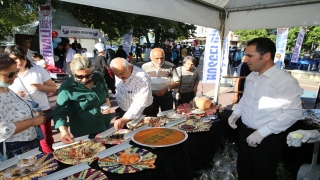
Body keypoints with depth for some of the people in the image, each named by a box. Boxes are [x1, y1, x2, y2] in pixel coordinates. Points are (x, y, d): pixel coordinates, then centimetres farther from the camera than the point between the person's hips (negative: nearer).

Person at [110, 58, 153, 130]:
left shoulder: (142, 79, -31)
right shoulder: (119, 73, -7)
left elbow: (140, 103, -37)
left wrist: (125, 119, -45)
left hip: (141, 114, -6)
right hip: (123, 112, 7)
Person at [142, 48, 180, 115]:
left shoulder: (170, 66, -7)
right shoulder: (145, 67, -5)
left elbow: (177, 82, -3)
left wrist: (166, 89, -17)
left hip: (167, 96, 0)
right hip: (150, 96, 1)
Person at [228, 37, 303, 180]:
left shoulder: (285, 81, -20)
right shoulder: (251, 77, 4)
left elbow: (293, 113, -22)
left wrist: (262, 132, -24)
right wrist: (236, 113, 2)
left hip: (268, 138, -6)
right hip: (245, 132, 7)